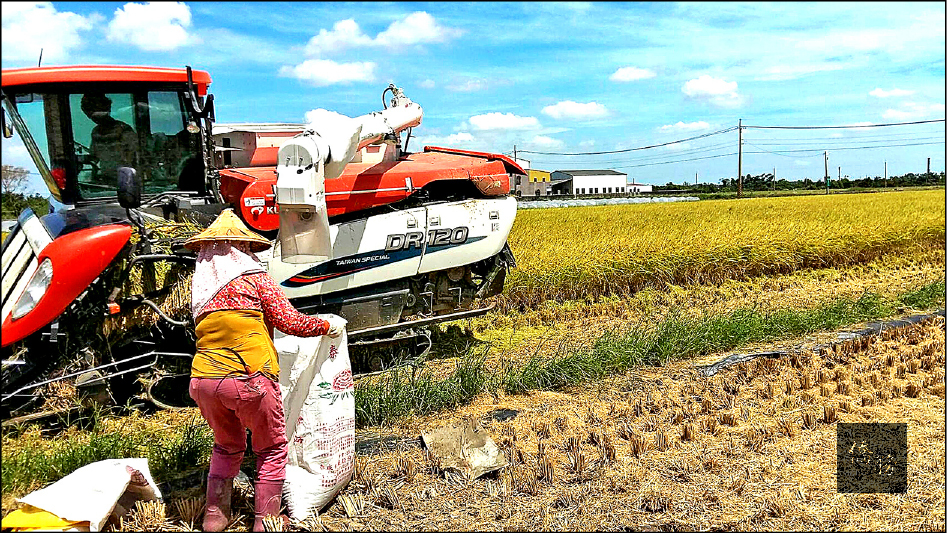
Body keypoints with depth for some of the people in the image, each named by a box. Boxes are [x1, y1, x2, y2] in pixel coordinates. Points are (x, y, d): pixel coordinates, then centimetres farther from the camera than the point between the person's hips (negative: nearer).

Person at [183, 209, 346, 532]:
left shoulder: (200, 288, 13)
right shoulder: (255, 280, -2)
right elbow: (290, 322, -5)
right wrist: (328, 325, 9)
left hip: (203, 381, 5)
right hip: (249, 379, -5)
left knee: (227, 447, 26)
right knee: (271, 449, 13)